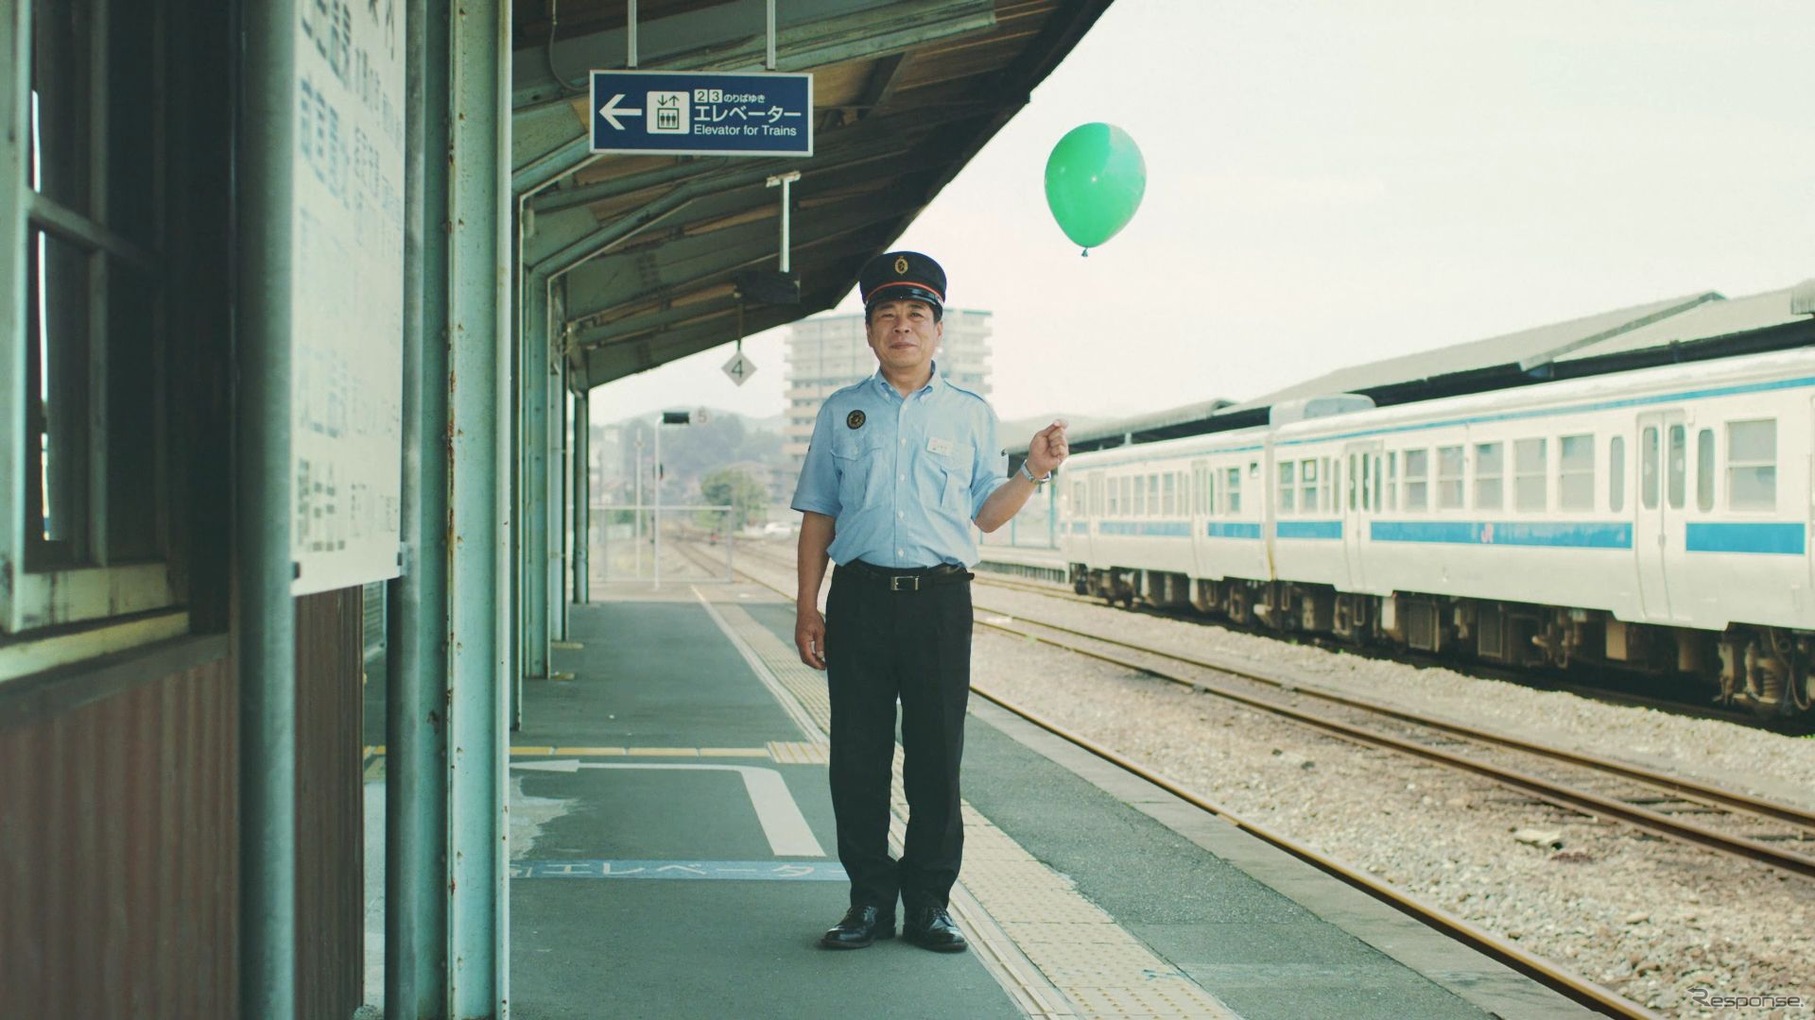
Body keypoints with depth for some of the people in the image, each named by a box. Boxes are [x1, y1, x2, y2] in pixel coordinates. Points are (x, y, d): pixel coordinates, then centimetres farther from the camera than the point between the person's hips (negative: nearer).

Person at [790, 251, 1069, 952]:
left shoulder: (970, 414, 11)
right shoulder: (842, 413, 12)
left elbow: (986, 515, 13)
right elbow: (818, 515, 12)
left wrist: (1032, 473, -4)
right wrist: (806, 607, 6)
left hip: (940, 598, 0)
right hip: (859, 597, 1)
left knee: (937, 758, 1)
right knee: (857, 756, 1)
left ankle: (929, 902, 10)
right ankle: (870, 899, 10)